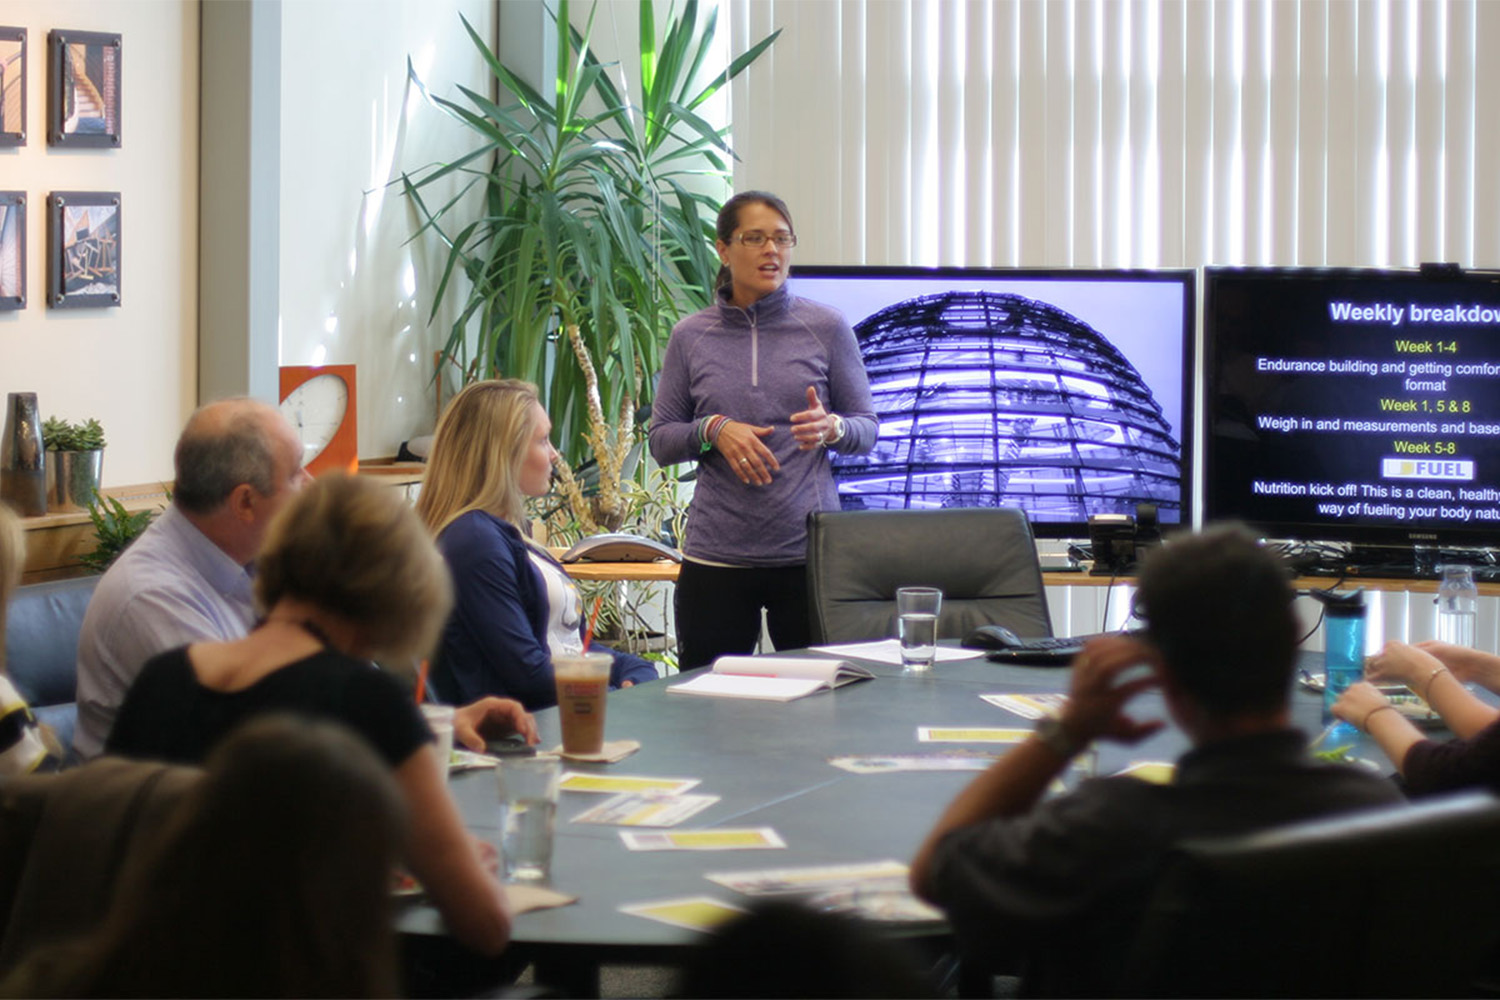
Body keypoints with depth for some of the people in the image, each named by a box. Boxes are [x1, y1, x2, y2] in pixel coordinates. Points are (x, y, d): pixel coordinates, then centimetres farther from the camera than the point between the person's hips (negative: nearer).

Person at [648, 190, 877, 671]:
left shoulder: (827, 328, 4)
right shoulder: (690, 337, 6)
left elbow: (866, 429, 7)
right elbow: (661, 441, 8)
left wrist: (832, 428, -15)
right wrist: (713, 430, -11)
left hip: (809, 553, -1)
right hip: (715, 558, 1)